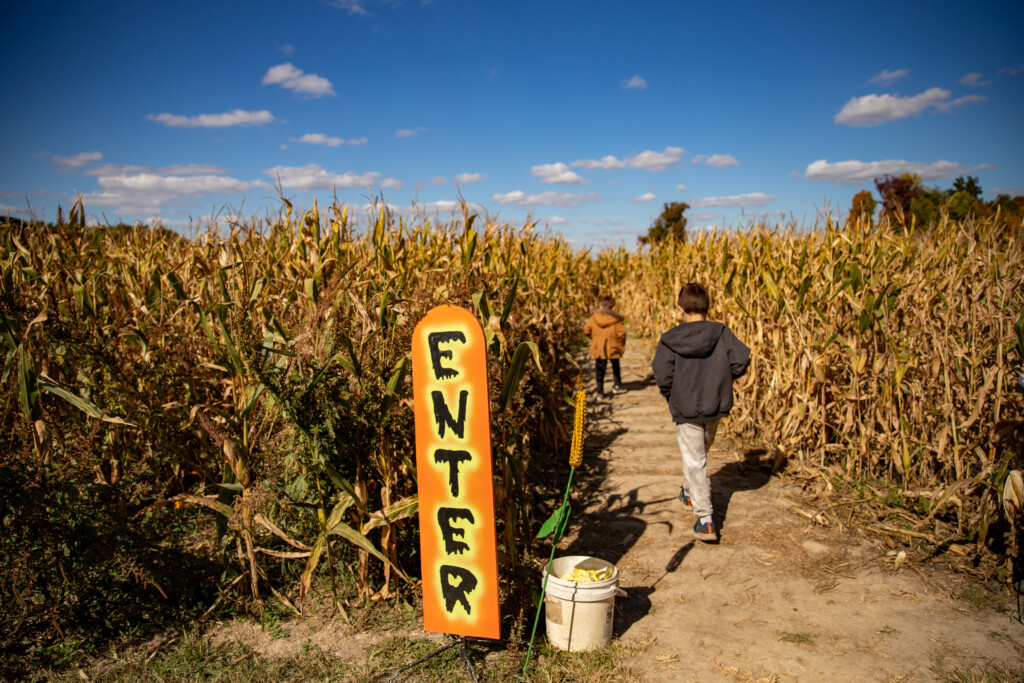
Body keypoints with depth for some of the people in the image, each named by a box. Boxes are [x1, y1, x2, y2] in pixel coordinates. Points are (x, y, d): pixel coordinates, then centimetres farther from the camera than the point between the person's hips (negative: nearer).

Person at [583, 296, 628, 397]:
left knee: (599, 369, 9)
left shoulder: (594, 317, -2)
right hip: (612, 347, -1)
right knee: (615, 366, 21)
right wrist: (622, 344, 1)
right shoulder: (616, 319, -8)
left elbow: (586, 330, -1)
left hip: (597, 347, 1)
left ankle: (600, 390, 9)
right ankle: (617, 386, 29)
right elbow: (621, 332, -16)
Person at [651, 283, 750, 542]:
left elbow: (663, 376, -18)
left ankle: (705, 521, -1)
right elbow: (741, 359, -13)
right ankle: (689, 491, 50)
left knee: (694, 462, 4)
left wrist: (671, 397, 3)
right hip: (716, 407, 4)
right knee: (700, 451, 27)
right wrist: (722, 379, 4)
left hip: (686, 409, -4)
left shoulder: (670, 340, -13)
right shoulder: (722, 333, -7)